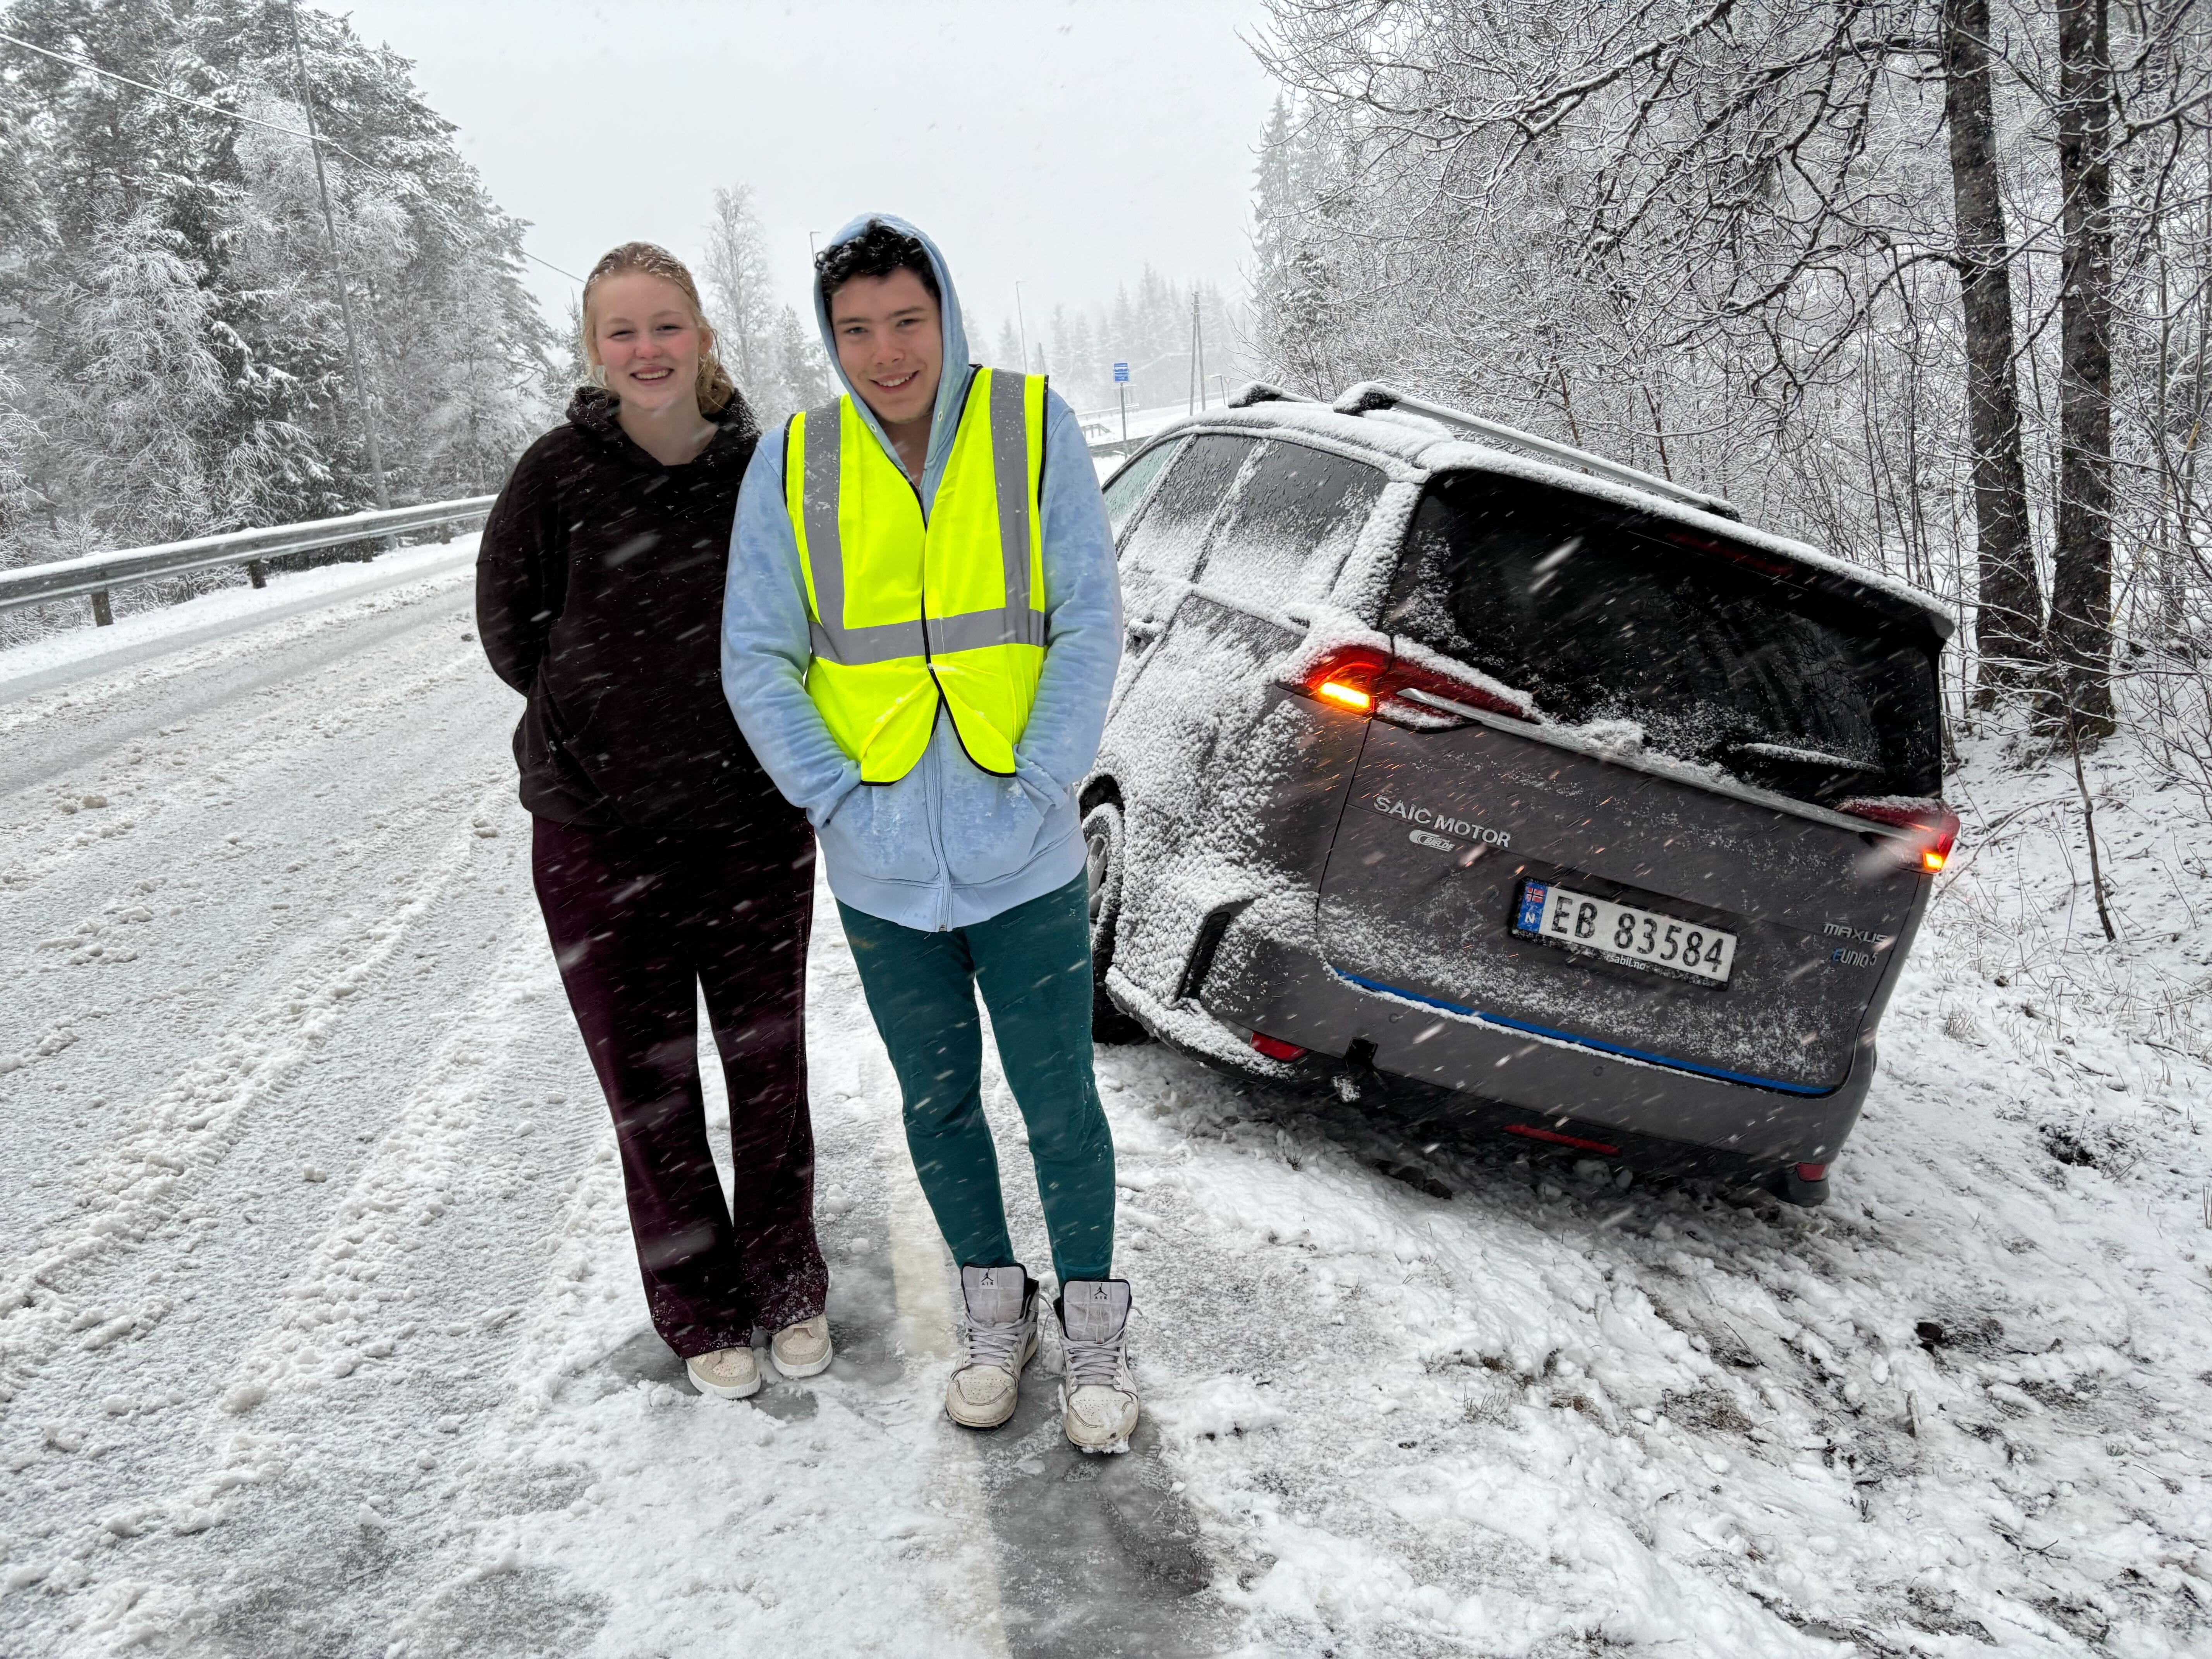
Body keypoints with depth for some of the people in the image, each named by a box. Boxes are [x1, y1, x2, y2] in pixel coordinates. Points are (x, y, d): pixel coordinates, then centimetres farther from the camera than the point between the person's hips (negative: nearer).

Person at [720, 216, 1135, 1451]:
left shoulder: (1035, 427, -5)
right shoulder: (794, 466, -1)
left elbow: (1091, 626, -6)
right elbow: (758, 660, 0)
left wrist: (1037, 786, -13)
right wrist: (837, 795, -9)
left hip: (1024, 863, -2)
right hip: (881, 875, 2)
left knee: (1061, 1105, 6)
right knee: (938, 1106, 16)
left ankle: (1096, 1325, 29)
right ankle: (998, 1313, 37)